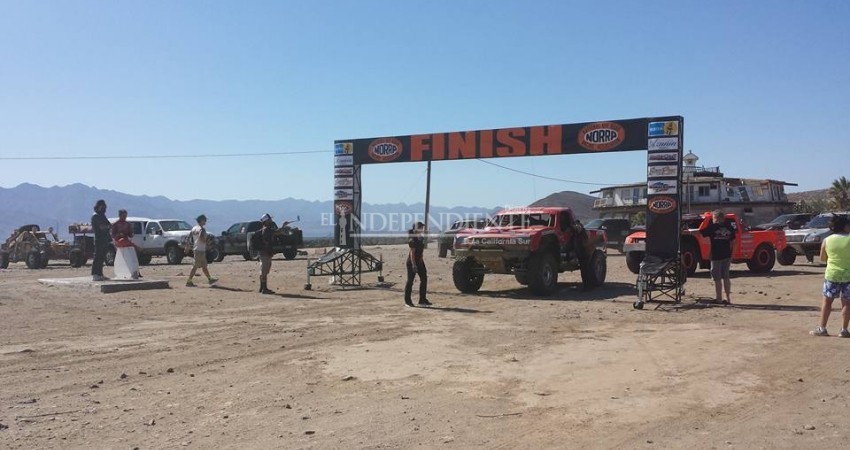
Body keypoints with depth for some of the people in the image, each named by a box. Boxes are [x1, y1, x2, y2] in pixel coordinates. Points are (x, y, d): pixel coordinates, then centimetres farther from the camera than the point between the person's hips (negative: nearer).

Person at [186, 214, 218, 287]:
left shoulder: (194, 228, 12)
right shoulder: (202, 229, -15)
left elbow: (189, 237, 13)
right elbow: (201, 238, -28)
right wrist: (206, 241, -9)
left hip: (195, 249, 10)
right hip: (200, 250, -10)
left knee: (204, 266, 15)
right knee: (196, 266, -5)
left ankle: (210, 279, 22)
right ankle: (189, 281, -4)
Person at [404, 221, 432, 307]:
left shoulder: (422, 238, 10)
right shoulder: (412, 240, -16)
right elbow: (412, 253, -20)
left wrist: (422, 261, 17)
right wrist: (413, 265, -23)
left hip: (419, 262, 9)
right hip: (412, 262, -8)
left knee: (424, 279, 5)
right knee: (410, 281, 0)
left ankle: (422, 300, 12)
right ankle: (407, 301, 9)